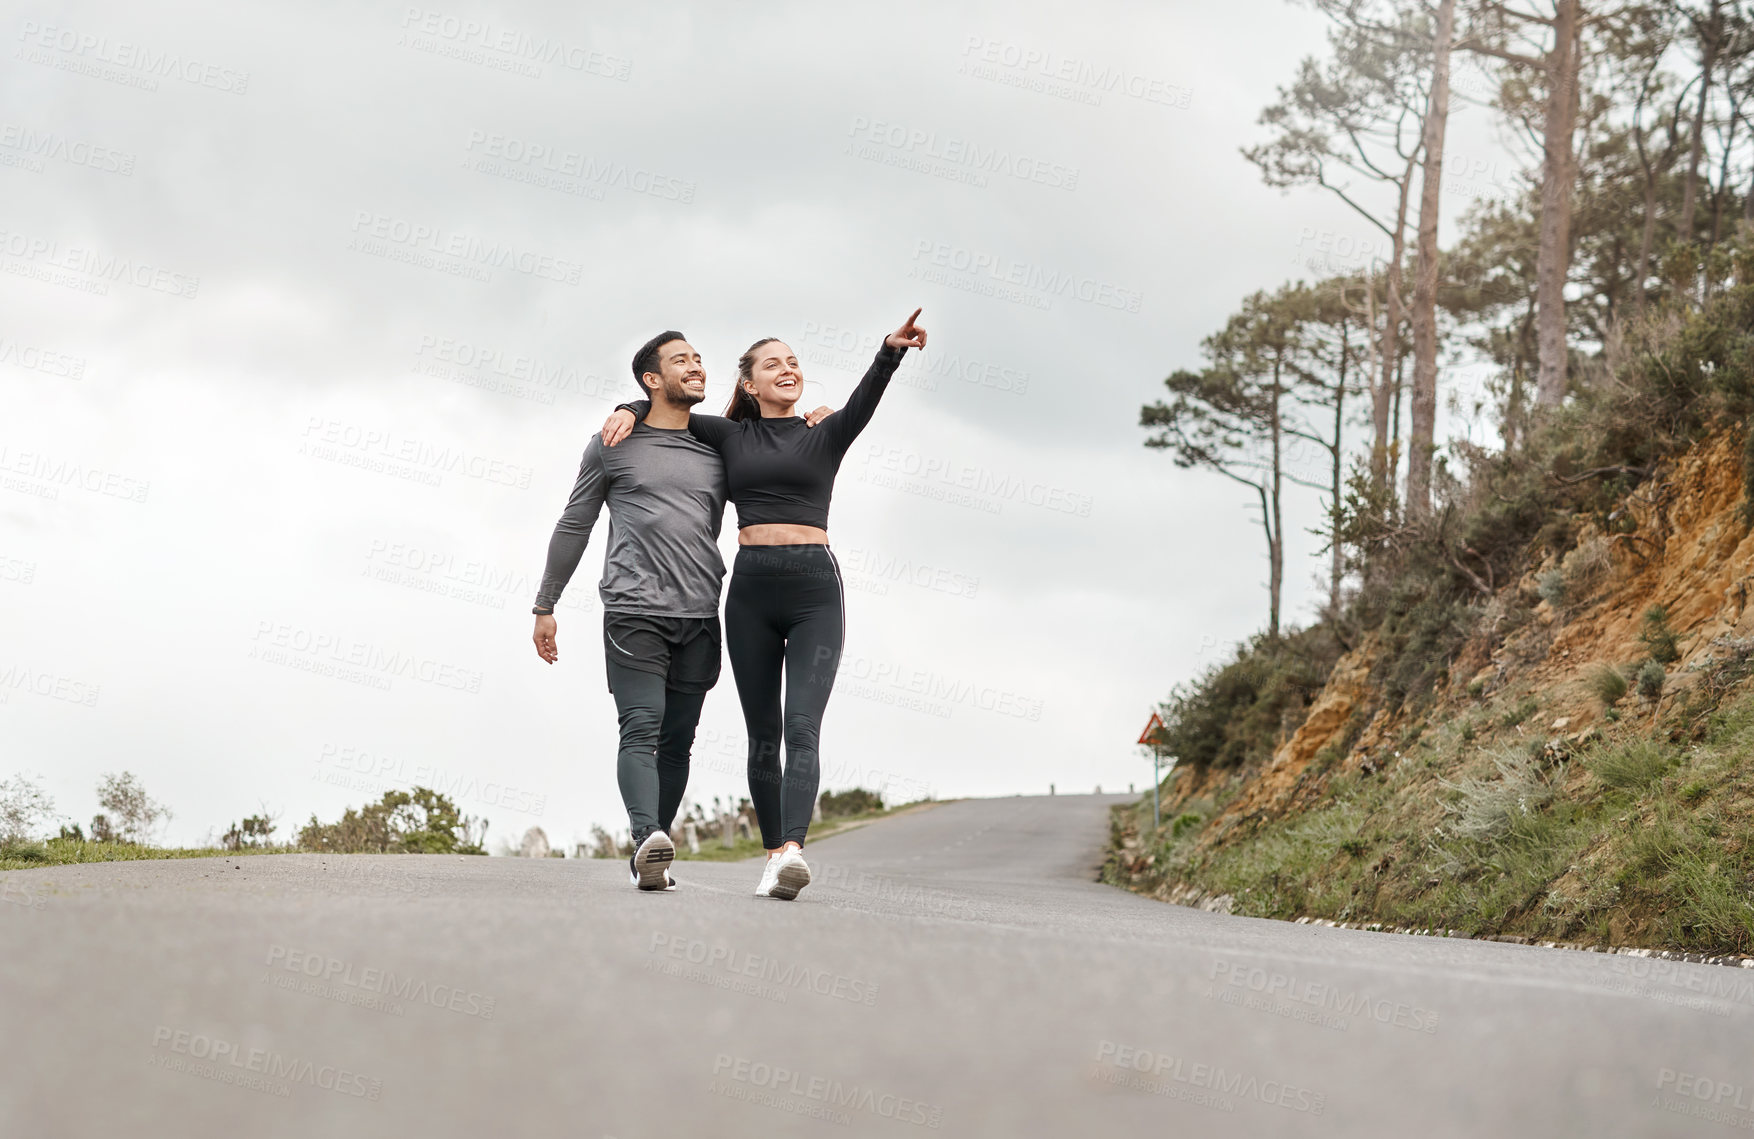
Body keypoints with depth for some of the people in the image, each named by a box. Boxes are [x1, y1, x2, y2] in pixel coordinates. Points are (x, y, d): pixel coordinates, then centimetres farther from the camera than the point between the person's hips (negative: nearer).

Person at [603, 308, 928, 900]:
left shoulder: (825, 437, 8)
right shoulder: (731, 437, 13)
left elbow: (864, 401, -11)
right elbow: (666, 405, 22)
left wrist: (891, 351, -30)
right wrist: (630, 411, -1)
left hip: (815, 589, -3)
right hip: (751, 589, 3)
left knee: (801, 725, -18)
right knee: (763, 735, 5)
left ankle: (792, 851, -33)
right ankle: (774, 855, 13)